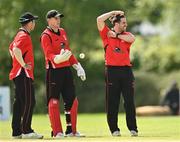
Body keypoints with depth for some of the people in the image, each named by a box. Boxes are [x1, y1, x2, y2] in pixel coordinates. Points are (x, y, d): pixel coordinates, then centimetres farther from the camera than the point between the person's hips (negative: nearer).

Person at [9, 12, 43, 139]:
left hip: (18, 74, 10)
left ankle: (17, 132, 11)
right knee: (29, 102, -10)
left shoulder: (20, 35, 18)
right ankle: (26, 131, -11)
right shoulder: (24, 36, -13)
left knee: (19, 103, 10)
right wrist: (23, 65, -22)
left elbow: (11, 48, 31)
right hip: (23, 74, -10)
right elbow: (16, 50, -29)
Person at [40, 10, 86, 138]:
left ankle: (71, 130, 17)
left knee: (72, 100, 8)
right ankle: (57, 132, 0)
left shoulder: (62, 32, 16)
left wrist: (78, 67, 15)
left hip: (67, 70, 8)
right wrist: (58, 58, -41)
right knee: (54, 101, -5)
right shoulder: (46, 35, -9)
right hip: (54, 71, -8)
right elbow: (49, 55, -21)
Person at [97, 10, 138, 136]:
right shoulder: (107, 34, 5)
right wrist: (113, 13, 2)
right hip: (112, 71, -2)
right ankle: (114, 129, 7)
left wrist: (116, 35, -4)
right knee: (112, 102, 1)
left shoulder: (126, 35, 13)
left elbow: (132, 39, -11)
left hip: (126, 70, 2)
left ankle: (133, 128, 5)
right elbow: (99, 20, -7)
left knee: (130, 101, 1)